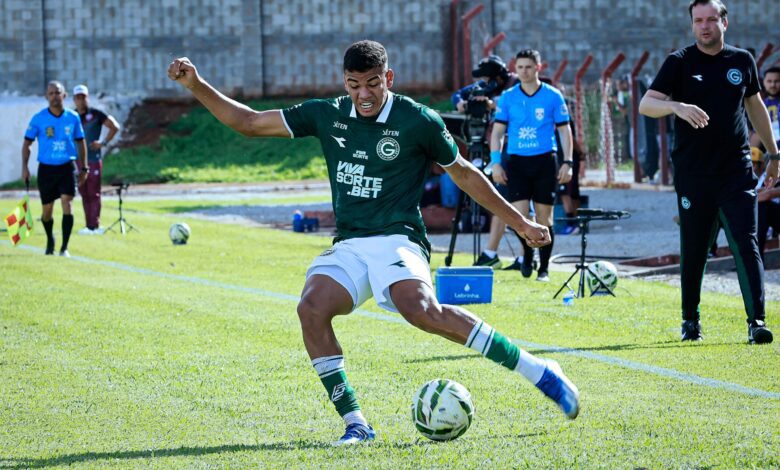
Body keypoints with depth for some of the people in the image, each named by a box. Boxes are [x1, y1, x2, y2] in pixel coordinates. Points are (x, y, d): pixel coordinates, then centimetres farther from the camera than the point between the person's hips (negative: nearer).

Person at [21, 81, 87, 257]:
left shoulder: (73, 117, 1)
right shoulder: (39, 118, -3)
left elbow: (80, 142, 12)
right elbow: (27, 143, 3)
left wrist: (83, 168, 11)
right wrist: (24, 167, -6)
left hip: (67, 167, 0)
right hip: (46, 168, 0)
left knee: (67, 202, -16)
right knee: (47, 210, 7)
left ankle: (64, 247, -13)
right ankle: (50, 240, 35)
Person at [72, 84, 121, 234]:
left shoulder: (96, 114, -6)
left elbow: (114, 127, -4)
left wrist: (103, 143, -10)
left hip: (93, 159, -5)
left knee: (93, 194, -5)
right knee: (84, 194, 8)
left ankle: (94, 226, -5)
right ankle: (89, 225, 13)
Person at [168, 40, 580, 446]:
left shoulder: (418, 121, -2)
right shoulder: (327, 116, 8)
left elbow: (464, 174, 10)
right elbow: (248, 122, 13)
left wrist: (520, 223, 13)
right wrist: (195, 85, 3)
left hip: (397, 240, -4)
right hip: (347, 246, 5)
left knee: (421, 310, -34)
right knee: (311, 308, -26)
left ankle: (537, 371, -26)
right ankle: (355, 425, -17)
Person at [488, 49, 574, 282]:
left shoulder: (553, 96, 2)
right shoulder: (507, 97, 5)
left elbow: (565, 131, 5)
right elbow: (497, 131, 8)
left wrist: (567, 162, -2)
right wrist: (495, 162, -1)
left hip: (545, 161, -1)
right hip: (517, 162, 1)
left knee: (544, 217, 1)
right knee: (519, 214, -10)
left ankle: (543, 269, 11)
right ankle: (527, 252, 18)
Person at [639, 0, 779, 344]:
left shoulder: (742, 61, 8)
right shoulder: (680, 62, 0)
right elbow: (646, 104, -9)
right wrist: (676, 106, -29)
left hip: (736, 172, 1)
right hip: (692, 174, -1)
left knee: (746, 244, -8)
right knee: (693, 250, 5)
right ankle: (690, 320, 20)